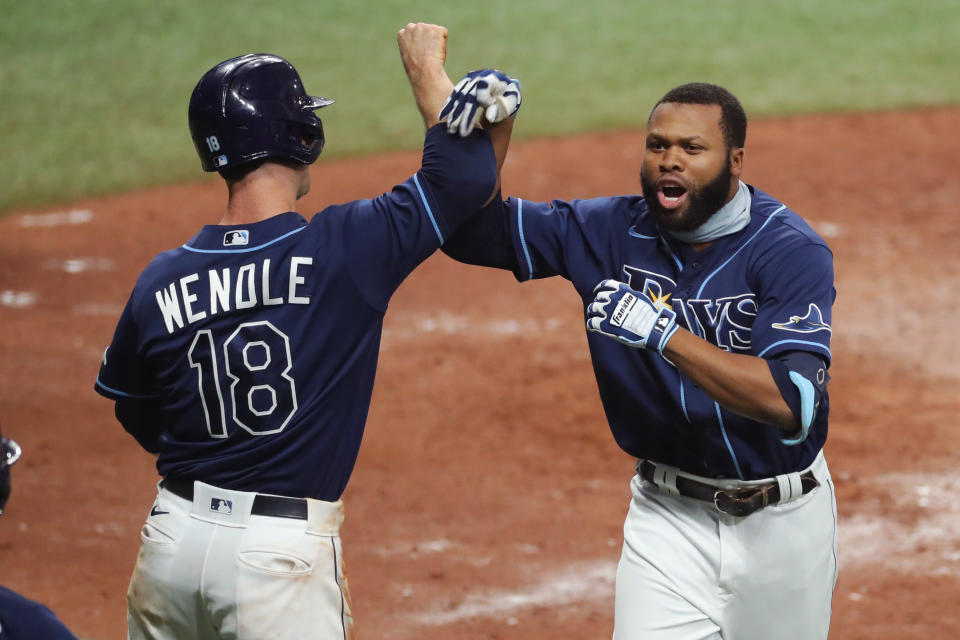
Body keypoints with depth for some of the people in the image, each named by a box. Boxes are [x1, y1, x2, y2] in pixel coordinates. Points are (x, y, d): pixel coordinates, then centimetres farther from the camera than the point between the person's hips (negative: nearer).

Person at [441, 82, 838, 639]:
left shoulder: (790, 250, -17)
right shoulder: (615, 232, -4)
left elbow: (793, 404, -31)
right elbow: (474, 230, -5)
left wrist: (664, 333, -35)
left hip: (783, 520, -2)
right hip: (669, 515, 2)